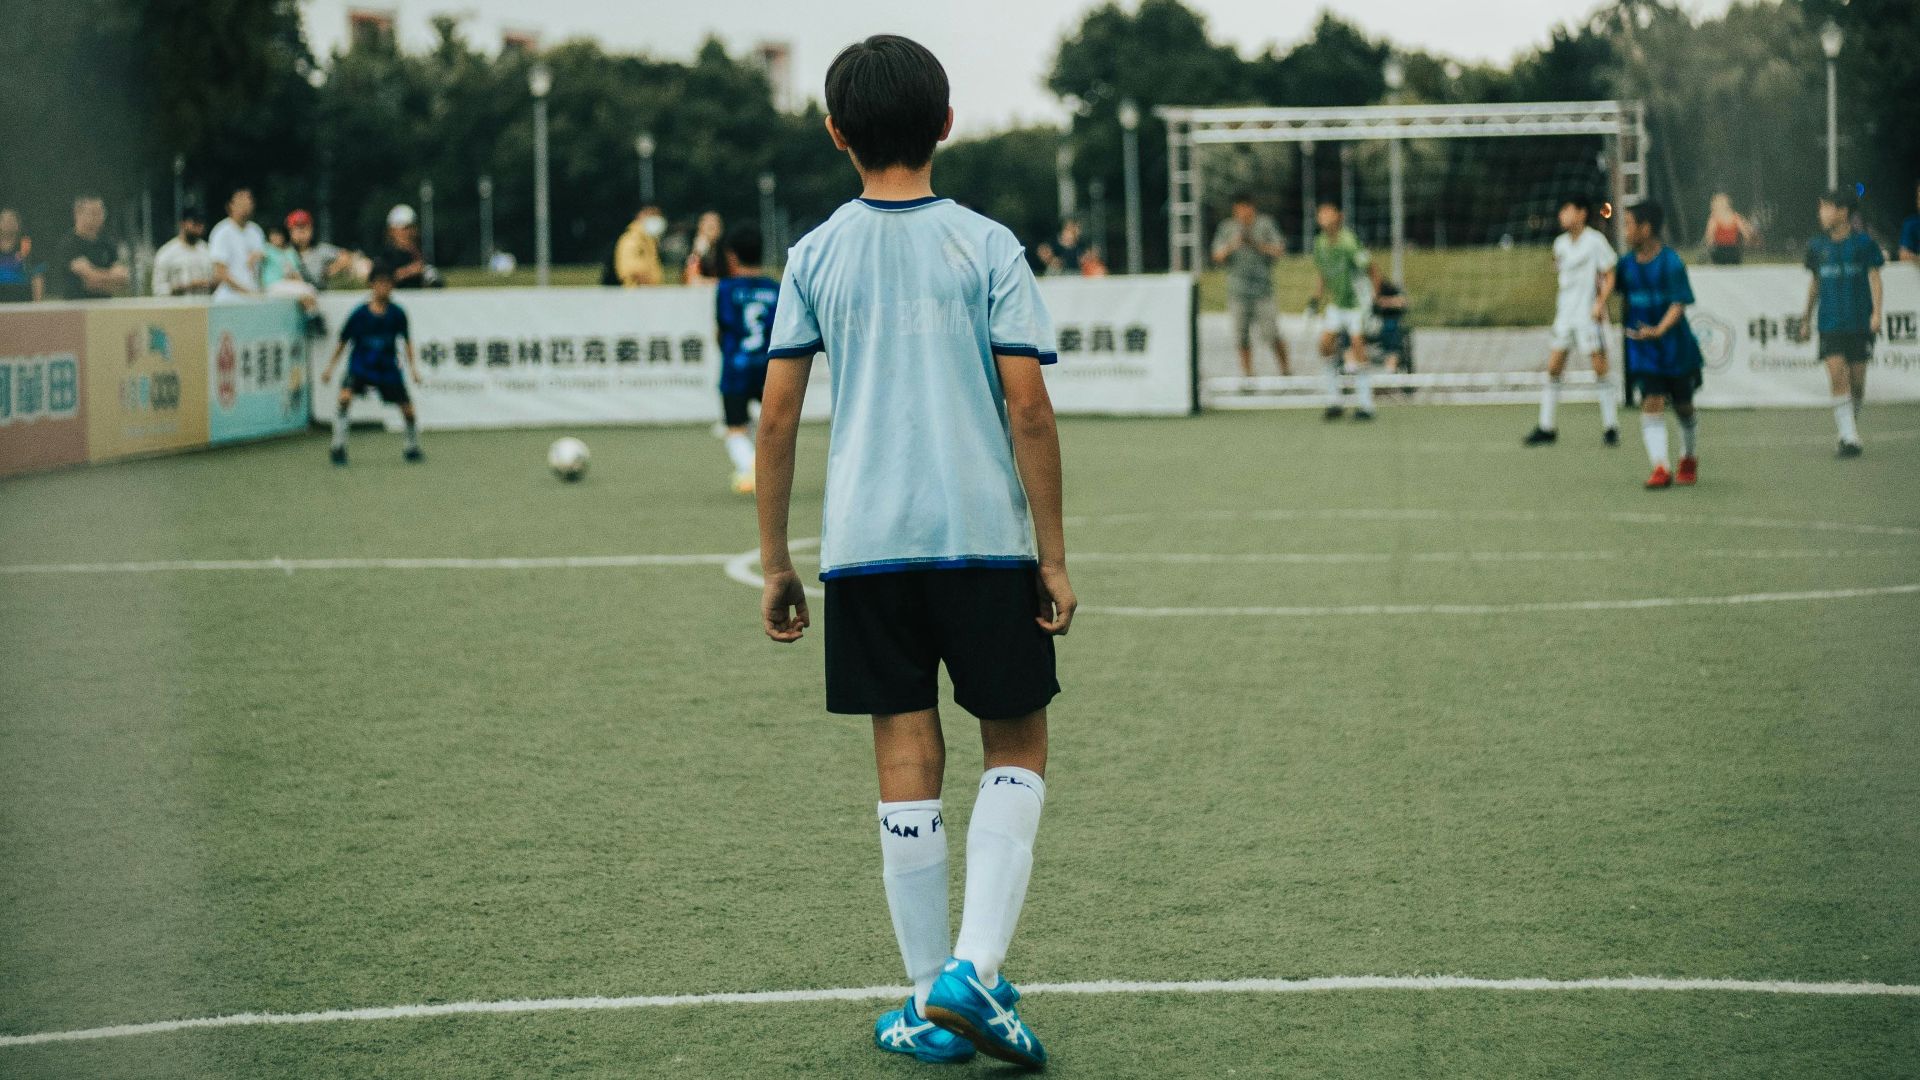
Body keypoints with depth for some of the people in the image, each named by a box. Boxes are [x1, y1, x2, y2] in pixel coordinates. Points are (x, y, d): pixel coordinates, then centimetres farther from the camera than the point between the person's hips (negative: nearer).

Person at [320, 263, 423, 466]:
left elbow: (407, 339, 5)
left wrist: (412, 366, 0)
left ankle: (413, 448, 29)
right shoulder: (359, 314, -13)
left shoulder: (397, 313, -10)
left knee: (407, 408, 1)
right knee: (346, 396, -27)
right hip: (360, 366, -2)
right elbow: (343, 341, -1)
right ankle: (338, 447, -18)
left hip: (388, 369, 2)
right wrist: (330, 367, 4)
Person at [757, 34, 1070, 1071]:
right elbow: (1029, 410, -7)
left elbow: (776, 418, 2)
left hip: (863, 546, 2)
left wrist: (774, 563, 9)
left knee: (907, 762, 7)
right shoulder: (986, 246, -2)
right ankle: (975, 970, -5)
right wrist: (1053, 557, 0)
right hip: (986, 537, -2)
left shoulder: (815, 255, 4)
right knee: (1017, 750, 11)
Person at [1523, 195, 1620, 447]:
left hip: (1589, 314, -6)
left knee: (1600, 369, -5)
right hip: (1565, 313, 6)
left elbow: (1609, 277, -6)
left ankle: (1610, 426, 1)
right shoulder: (1560, 243, 11)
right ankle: (1546, 427, 6)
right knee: (1553, 367, 2)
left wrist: (1600, 303, -19)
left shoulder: (1595, 241, -7)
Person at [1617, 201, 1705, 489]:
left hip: (1675, 344, -3)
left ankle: (1689, 459, 36)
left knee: (1683, 406, 12)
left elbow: (1679, 304, -22)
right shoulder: (1627, 263, 1)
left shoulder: (1671, 262, -15)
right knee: (1652, 403, -13)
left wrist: (1659, 330, -36)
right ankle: (1660, 468, -18)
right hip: (1642, 349, 3)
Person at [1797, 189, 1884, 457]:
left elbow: (1874, 278, -1)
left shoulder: (1864, 243, -1)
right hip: (1830, 323, 2)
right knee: (1837, 376, -12)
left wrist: (1876, 313, -13)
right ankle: (1849, 437, -12)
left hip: (1860, 323, -1)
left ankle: (1850, 428, 25)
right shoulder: (1817, 246, 8)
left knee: (1857, 381, 3)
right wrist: (1807, 319, 20)